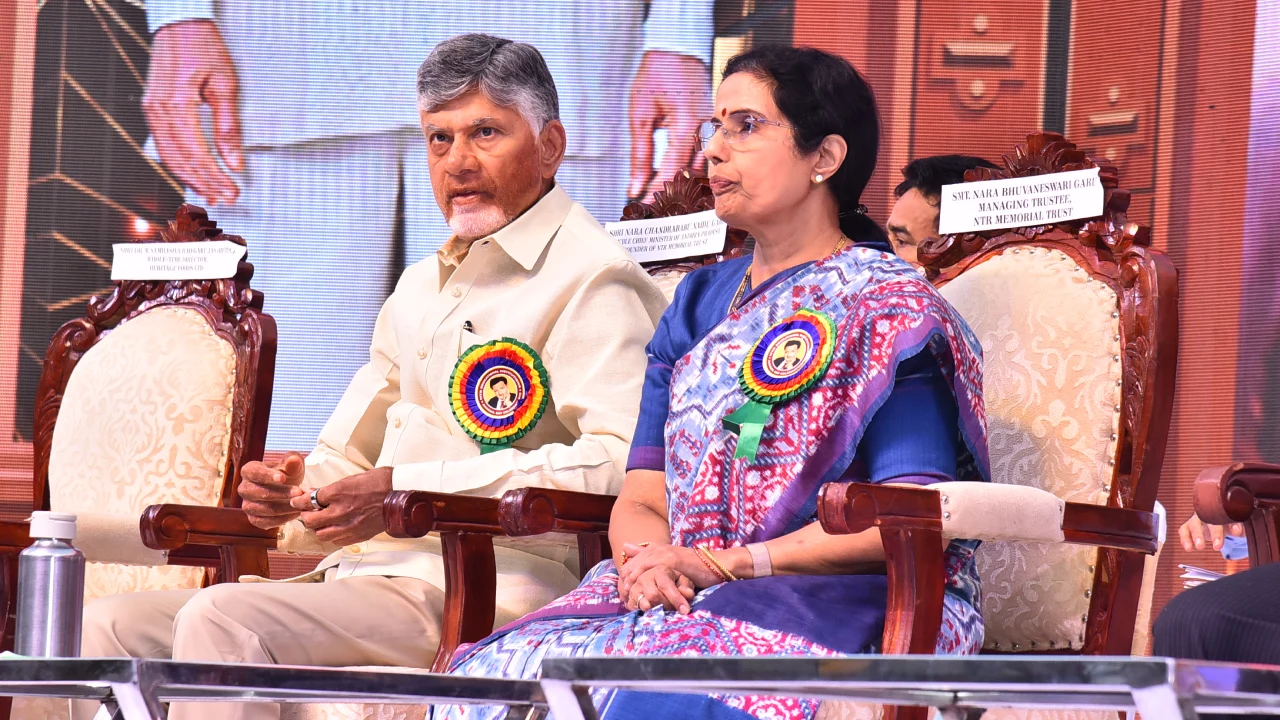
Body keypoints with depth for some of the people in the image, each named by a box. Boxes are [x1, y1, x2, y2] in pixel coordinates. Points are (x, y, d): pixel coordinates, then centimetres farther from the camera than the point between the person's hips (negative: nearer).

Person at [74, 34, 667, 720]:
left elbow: (619, 457, -20)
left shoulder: (591, 279, -4)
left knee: (223, 617, -29)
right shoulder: (420, 287, 25)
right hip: (362, 574, 9)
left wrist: (408, 490, -19)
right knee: (110, 626, -6)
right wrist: (292, 487, 4)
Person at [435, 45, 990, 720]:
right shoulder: (698, 303, 23)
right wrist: (646, 558, -10)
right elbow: (641, 497, 16)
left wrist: (724, 564, -15)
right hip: (681, 594, 6)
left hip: (844, 596, -6)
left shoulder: (892, 307, 2)